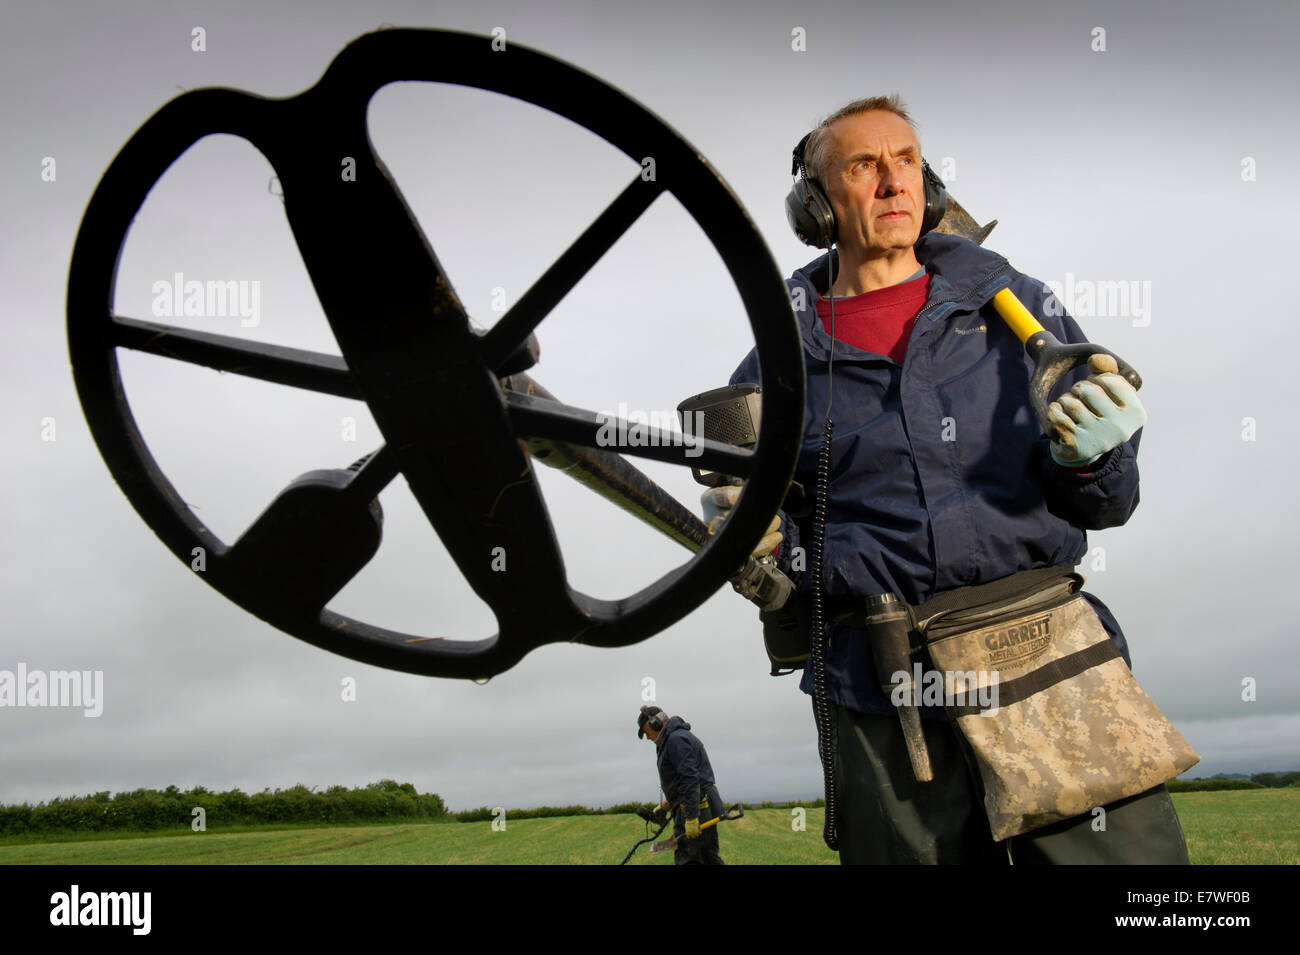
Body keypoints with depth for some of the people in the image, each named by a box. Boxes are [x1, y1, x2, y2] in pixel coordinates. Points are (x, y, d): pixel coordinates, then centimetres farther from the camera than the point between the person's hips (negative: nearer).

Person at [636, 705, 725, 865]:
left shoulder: (676, 739, -13)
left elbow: (690, 780, -22)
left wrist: (691, 818, -25)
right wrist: (664, 807, 22)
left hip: (696, 808, -11)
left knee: (687, 860, -11)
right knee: (709, 858, 12)